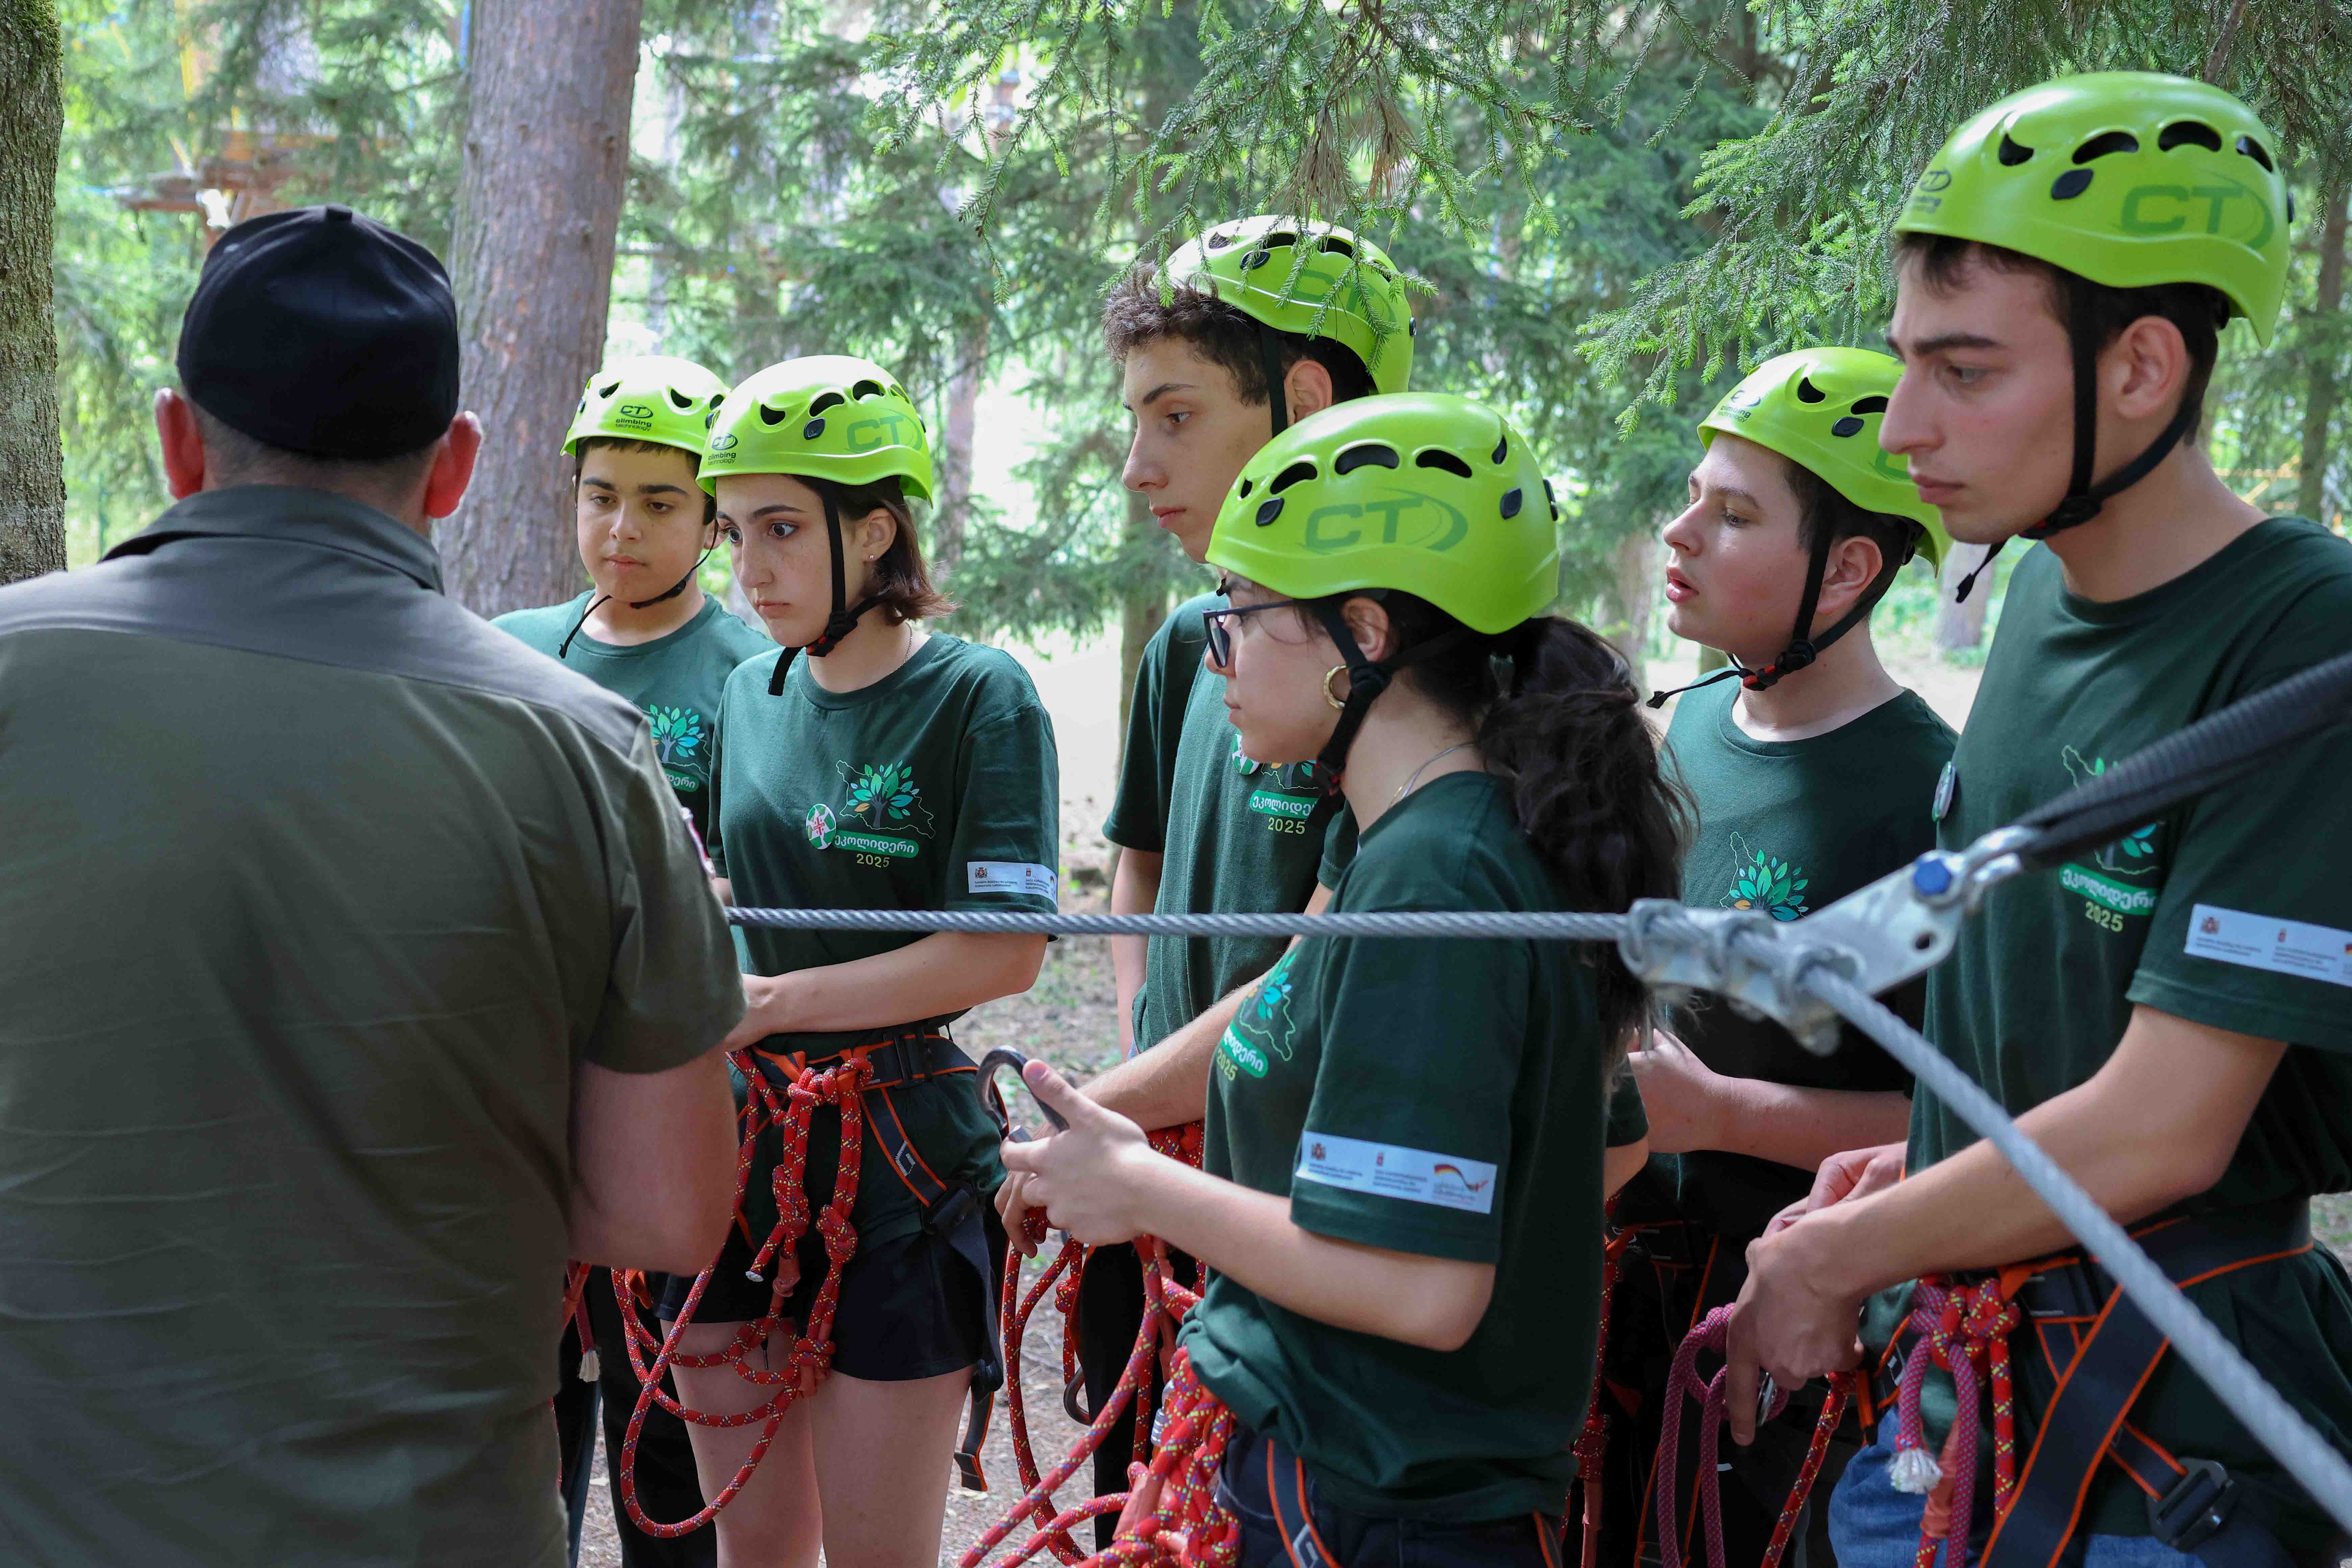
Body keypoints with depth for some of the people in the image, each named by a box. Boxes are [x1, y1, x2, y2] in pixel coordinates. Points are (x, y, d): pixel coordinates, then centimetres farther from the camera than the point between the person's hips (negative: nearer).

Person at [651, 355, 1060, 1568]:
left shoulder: (977, 696, -10)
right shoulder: (751, 695, 9)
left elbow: (1005, 952, -18)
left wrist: (771, 1000, -18)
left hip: (896, 1159, -6)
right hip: (740, 1146, 6)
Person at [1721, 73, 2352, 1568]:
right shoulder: (2044, 592, 6)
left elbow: (2162, 1131, -21)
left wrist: (1839, 1257, -10)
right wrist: (1936, 1172, 2)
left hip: (2172, 1441, -7)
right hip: (1958, 1381, 7)